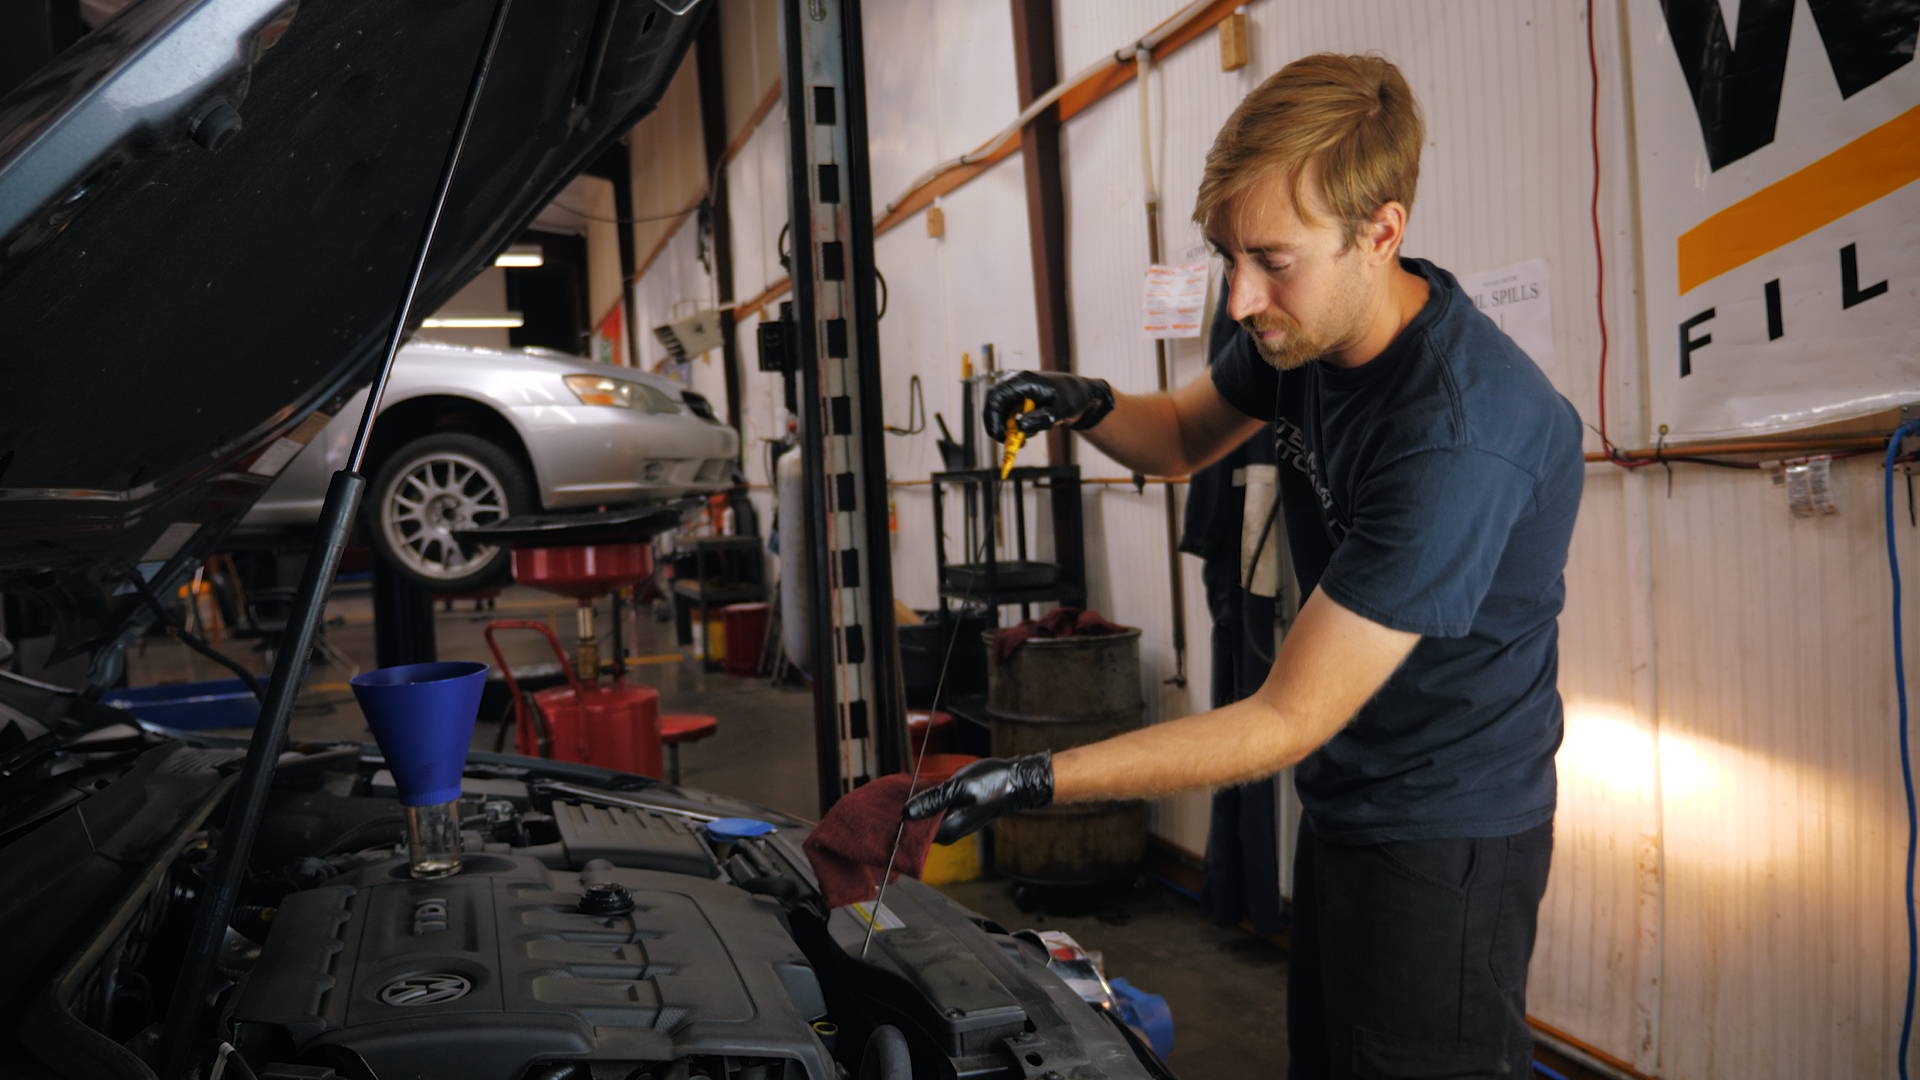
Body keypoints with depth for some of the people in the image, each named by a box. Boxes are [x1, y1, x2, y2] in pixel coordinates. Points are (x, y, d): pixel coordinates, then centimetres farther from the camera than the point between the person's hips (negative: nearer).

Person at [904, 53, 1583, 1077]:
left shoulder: (1460, 436, -32)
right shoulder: (1301, 325, -5)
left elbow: (1286, 720, -29)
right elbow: (1186, 434, 15)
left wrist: (1033, 781, -29)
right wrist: (1087, 405, -8)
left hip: (1444, 834, -8)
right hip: (1344, 805, 8)